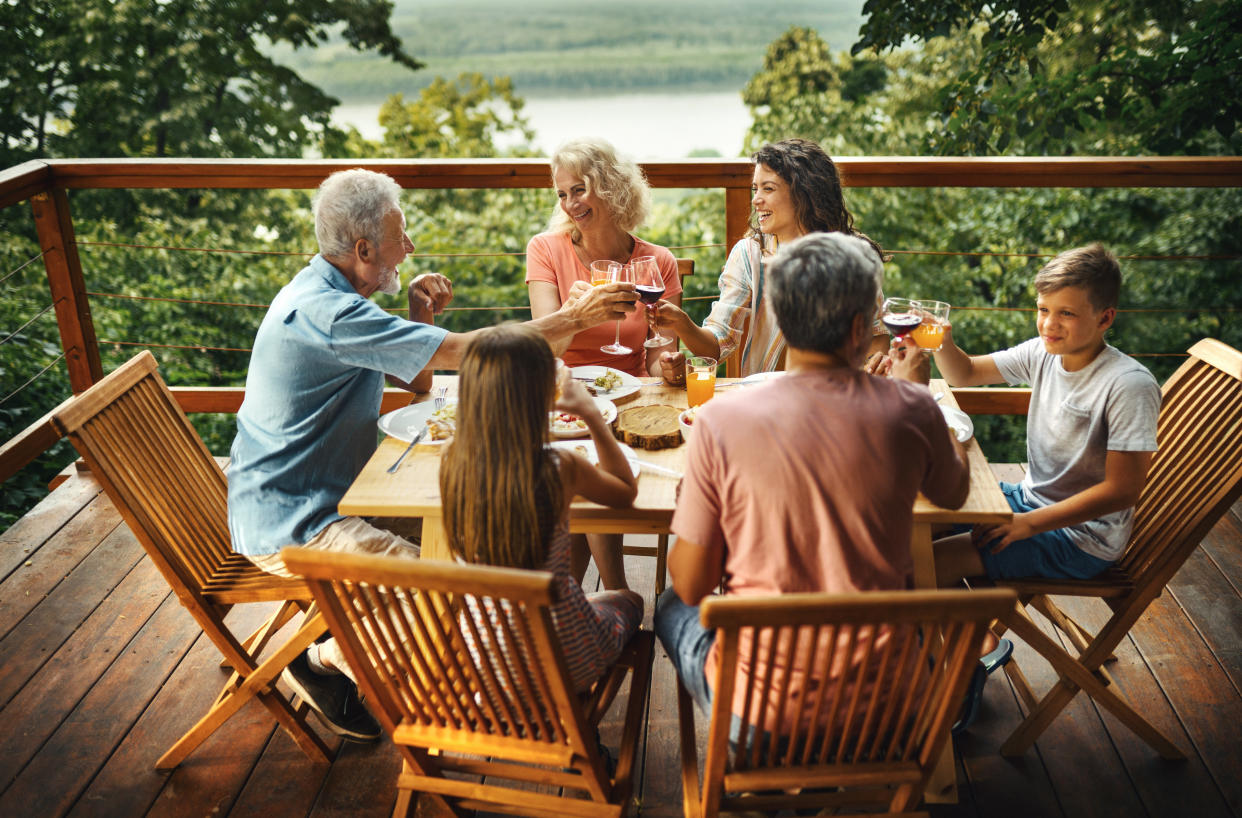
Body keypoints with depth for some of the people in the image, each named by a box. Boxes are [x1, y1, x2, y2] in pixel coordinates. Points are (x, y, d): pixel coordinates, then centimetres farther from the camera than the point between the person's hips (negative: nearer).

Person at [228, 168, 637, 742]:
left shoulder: (325, 292, 8)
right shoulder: (327, 313, -26)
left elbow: (417, 381, 14)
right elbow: (464, 352, -28)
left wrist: (421, 317, -5)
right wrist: (575, 318, -20)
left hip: (302, 494, 10)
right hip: (289, 526, -10)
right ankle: (323, 662, 4)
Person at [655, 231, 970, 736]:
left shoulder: (721, 420, -18)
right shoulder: (909, 411, -12)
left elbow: (691, 586, -9)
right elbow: (954, 494, 12)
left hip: (756, 713, -3)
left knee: (673, 606, 28)